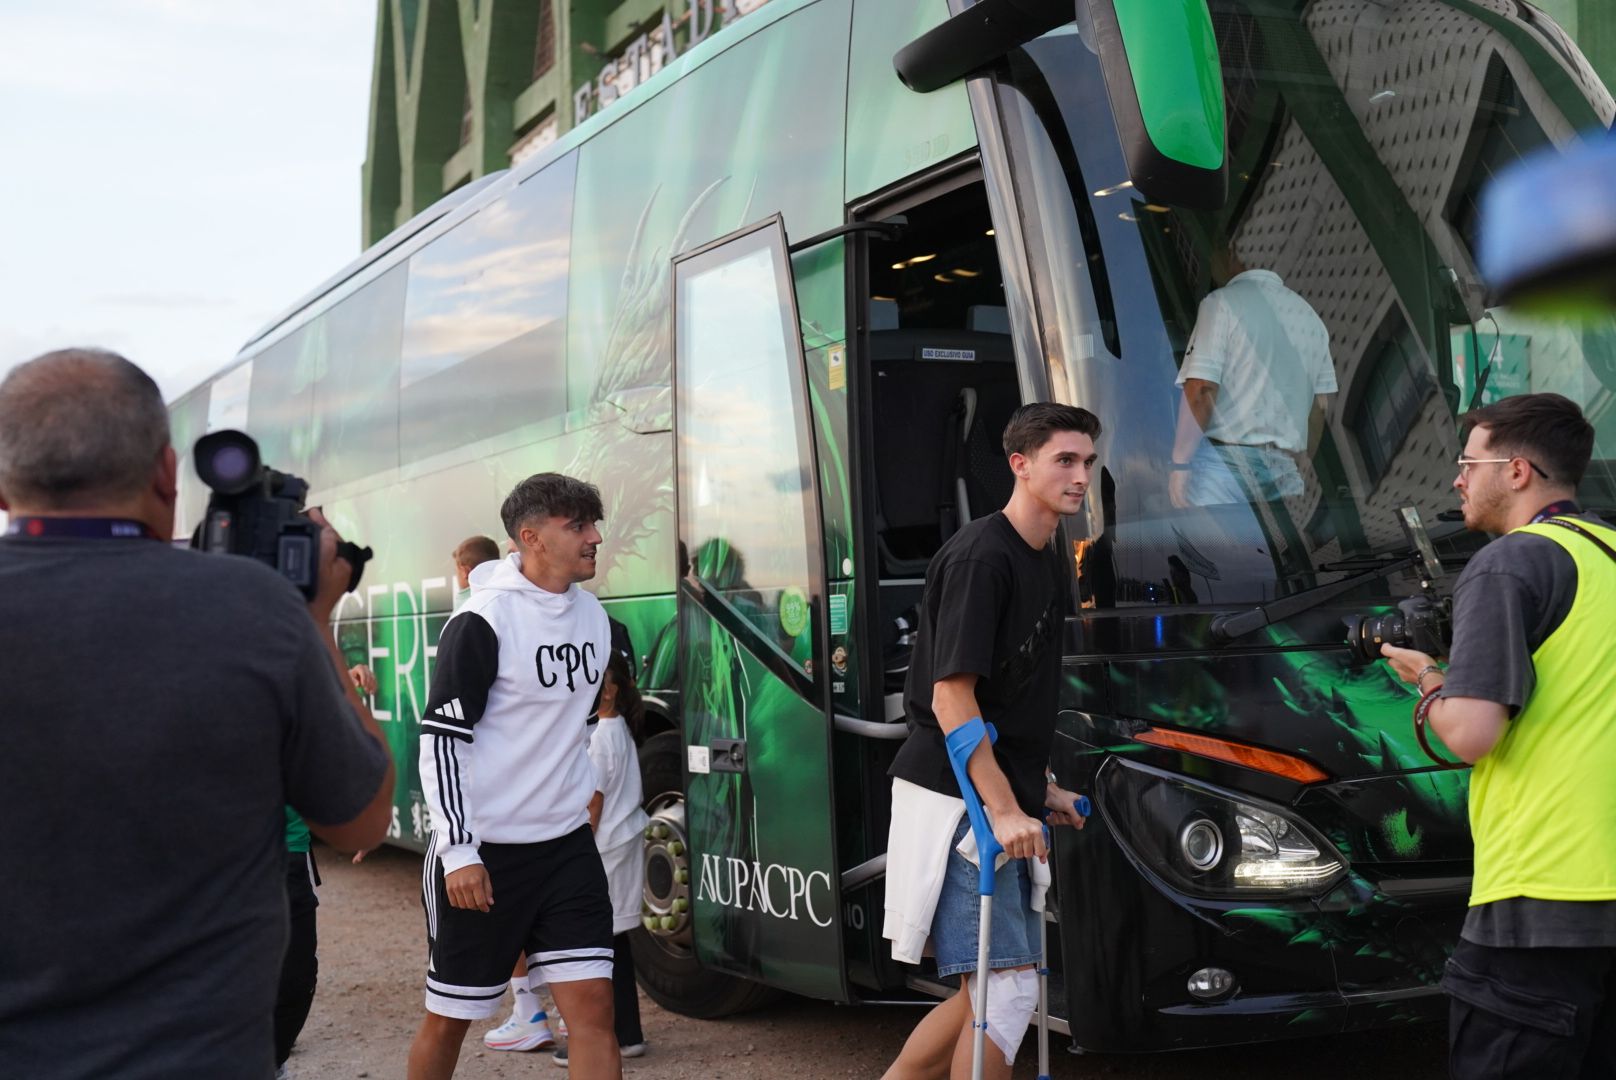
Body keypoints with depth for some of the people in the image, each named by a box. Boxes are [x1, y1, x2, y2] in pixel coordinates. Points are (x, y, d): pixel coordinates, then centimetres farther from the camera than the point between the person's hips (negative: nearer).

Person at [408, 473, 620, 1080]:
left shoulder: (593, 615, 7)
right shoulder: (483, 621, -14)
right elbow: (441, 740, -15)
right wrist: (459, 852, -19)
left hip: (567, 843, 6)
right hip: (484, 852, -5)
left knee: (592, 1004, -3)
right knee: (450, 1015, 8)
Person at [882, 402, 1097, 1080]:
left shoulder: (1043, 564, 15)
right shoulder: (981, 557, -15)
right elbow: (951, 697, -19)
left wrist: (1042, 788, 18)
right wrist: (1003, 808, -22)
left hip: (1002, 799, 10)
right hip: (955, 800, -10)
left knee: (990, 991, 13)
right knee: (1006, 988, -9)